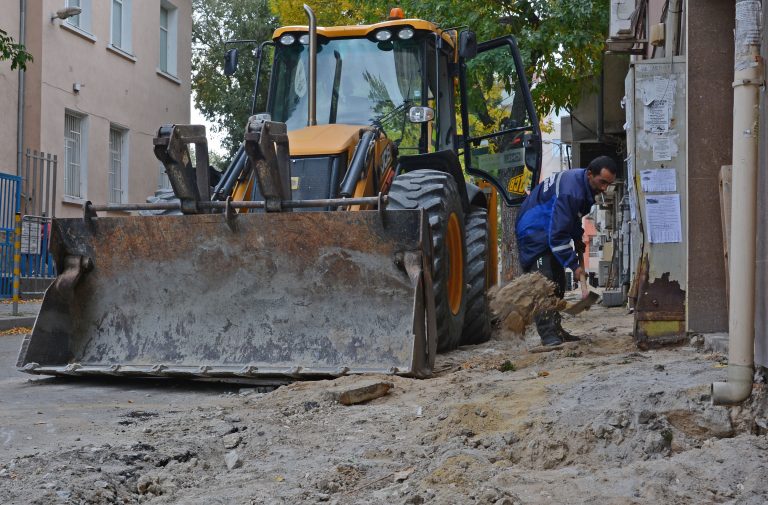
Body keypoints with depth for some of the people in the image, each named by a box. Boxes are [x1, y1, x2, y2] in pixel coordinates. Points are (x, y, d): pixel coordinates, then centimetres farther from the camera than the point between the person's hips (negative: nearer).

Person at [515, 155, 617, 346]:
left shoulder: (582, 183, 0)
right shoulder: (570, 191, -31)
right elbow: (557, 235, -32)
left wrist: (578, 240, 12)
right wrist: (574, 265, -27)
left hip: (551, 232, 11)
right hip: (534, 232, -10)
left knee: (557, 283, 10)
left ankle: (555, 330, 16)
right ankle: (548, 334, -21)